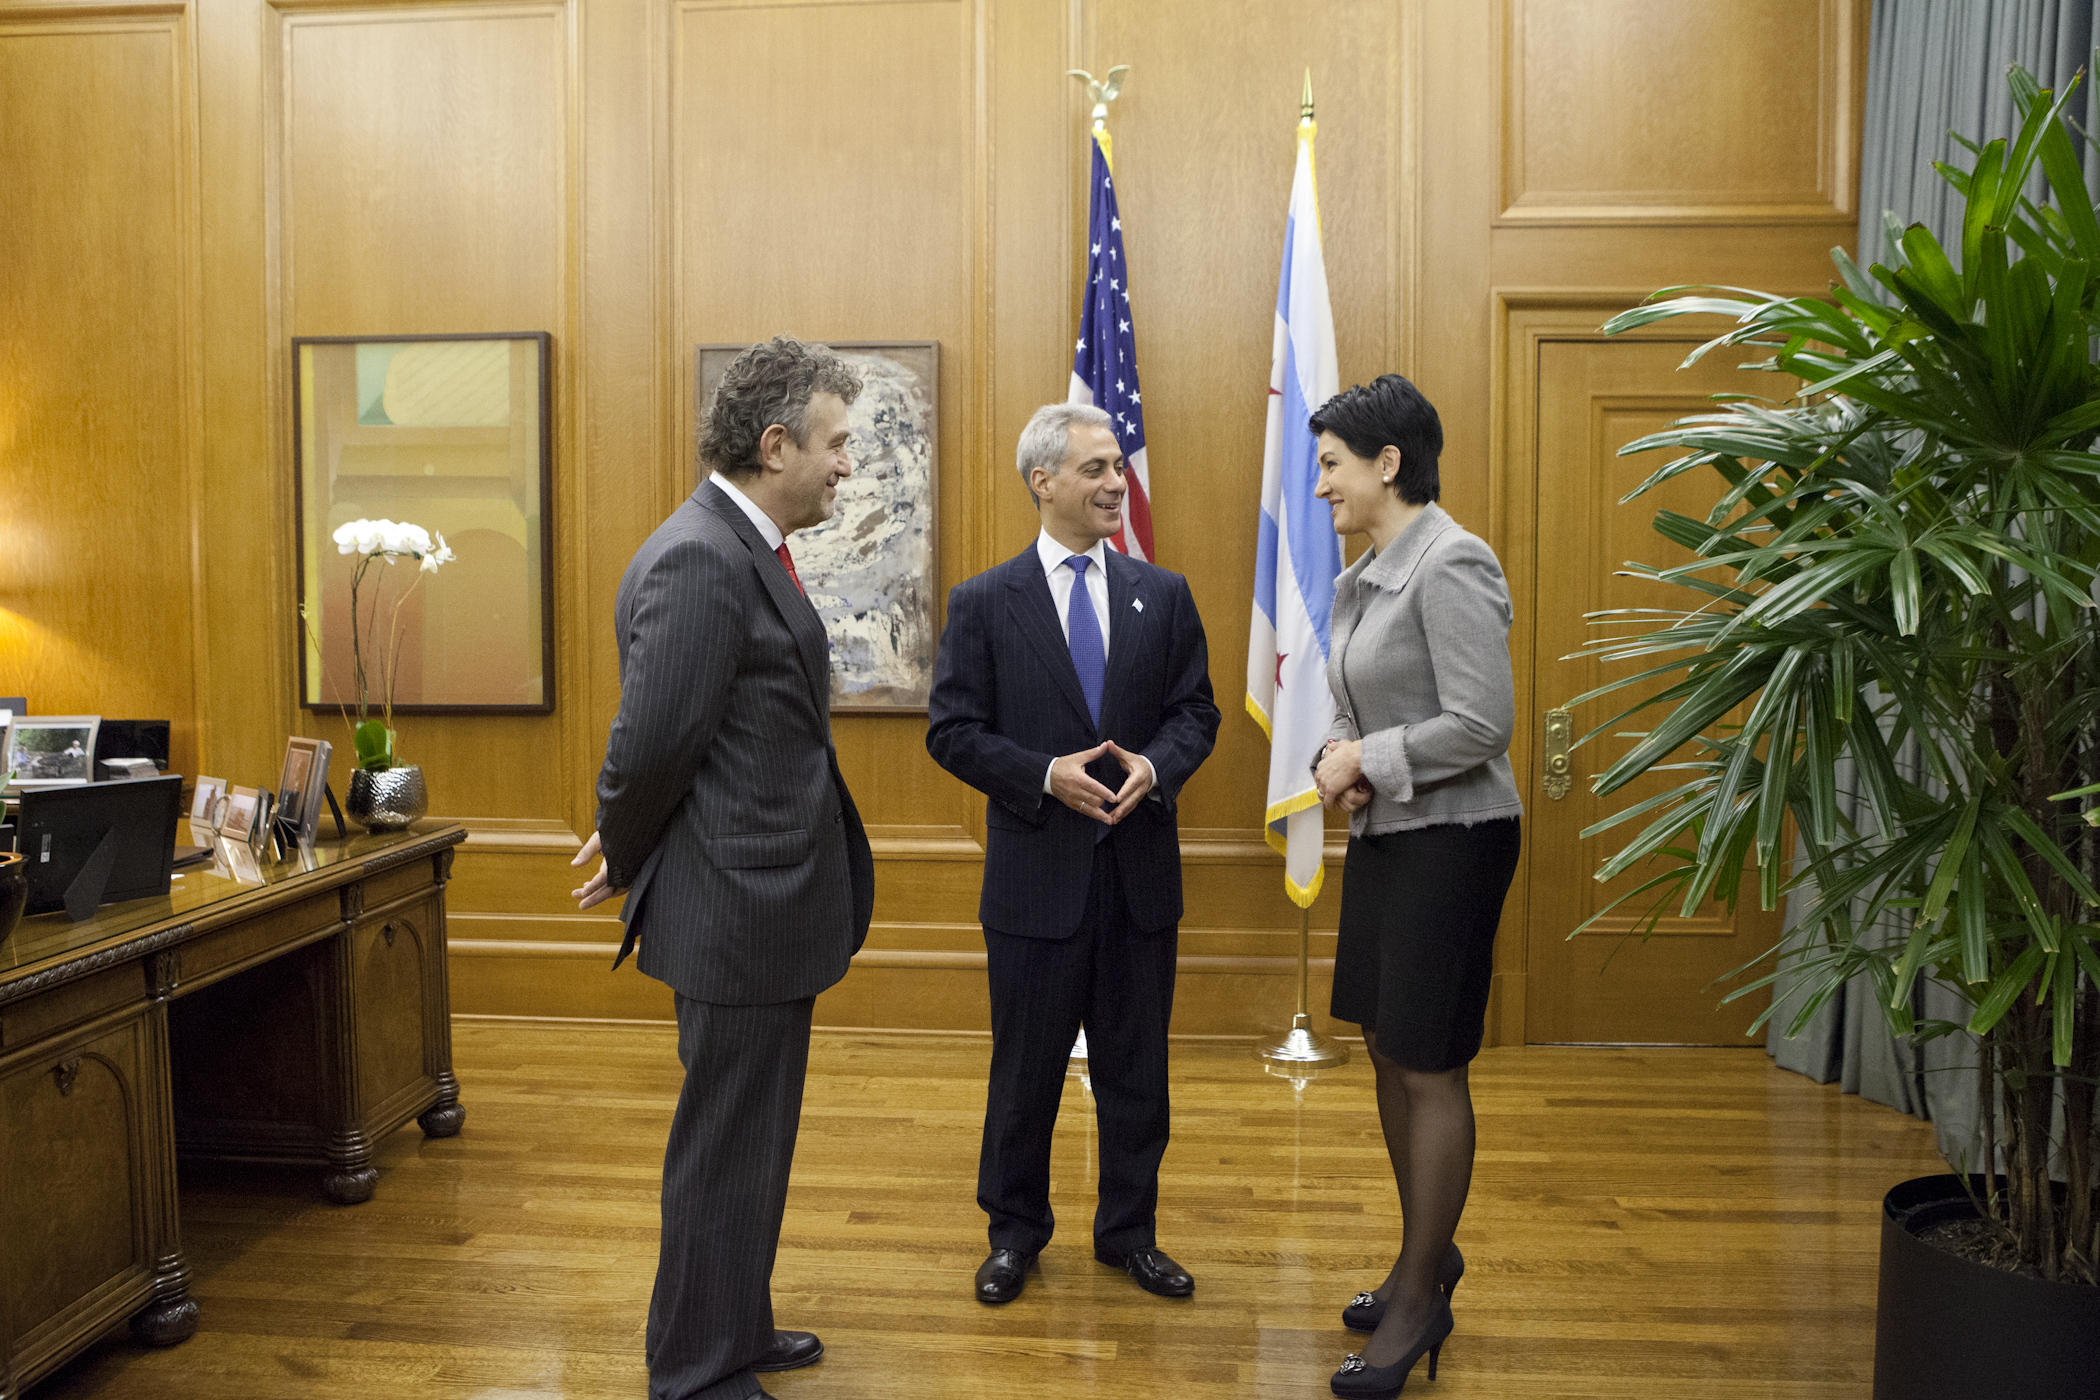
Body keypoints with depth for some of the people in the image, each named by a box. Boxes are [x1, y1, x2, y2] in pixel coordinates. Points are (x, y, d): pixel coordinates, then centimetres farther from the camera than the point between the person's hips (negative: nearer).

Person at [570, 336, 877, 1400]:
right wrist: (623, 863, -6)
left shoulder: (744, 550, 11)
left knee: (753, 1139, 22)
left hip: (770, 902, 10)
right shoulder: (701, 561, -21)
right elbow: (653, 744, -22)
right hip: (738, 910, -10)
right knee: (727, 1147, 6)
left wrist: (630, 853, 11)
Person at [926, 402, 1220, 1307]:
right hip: (1037, 875, -2)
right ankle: (1015, 1233, 31)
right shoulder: (984, 603, -2)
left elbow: (1195, 711, 6)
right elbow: (952, 731, -5)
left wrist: (1154, 766, -15)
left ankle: (1129, 1232, 31)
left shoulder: (1164, 595, 6)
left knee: (1136, 1067, 13)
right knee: (1026, 1069, 11)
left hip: (1140, 872, 3)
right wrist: (1047, 775, -17)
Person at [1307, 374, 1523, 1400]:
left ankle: (1419, 1301, 17)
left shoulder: (1450, 567, -17)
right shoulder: (1364, 578, 11)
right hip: (1382, 832, 9)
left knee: (1430, 1067, 1)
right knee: (1385, 1050, 16)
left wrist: (1368, 760, -13)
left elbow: (1481, 726, -22)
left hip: (1449, 837, -9)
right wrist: (1338, 760, -4)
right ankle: (1428, 1255, 35)